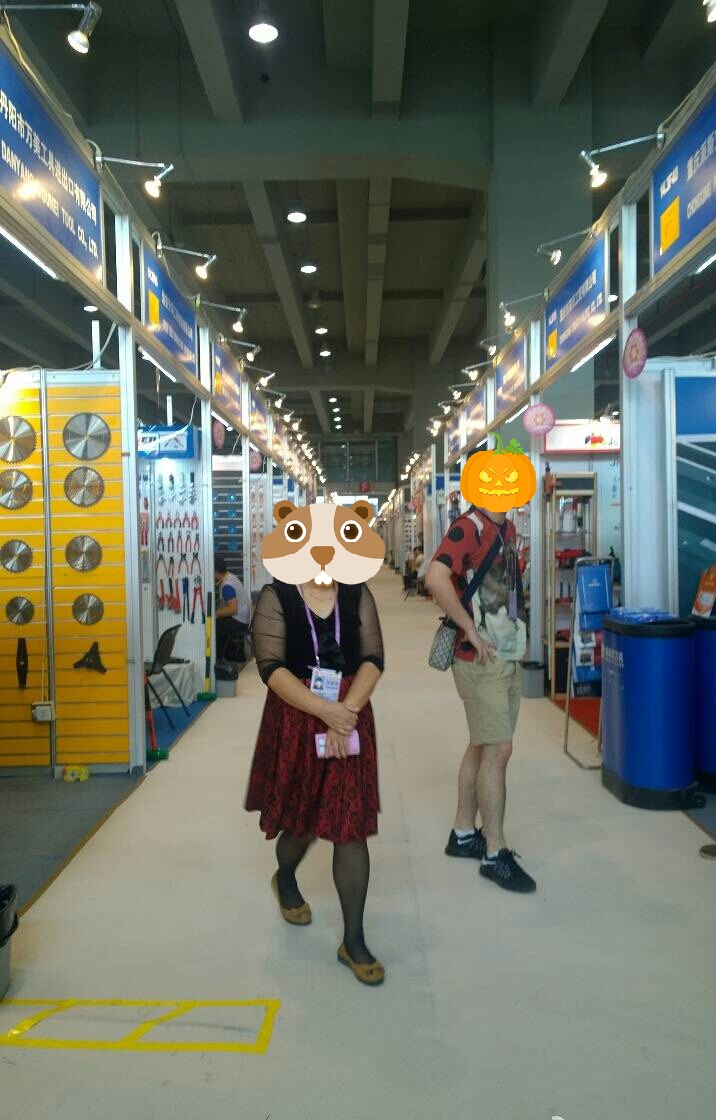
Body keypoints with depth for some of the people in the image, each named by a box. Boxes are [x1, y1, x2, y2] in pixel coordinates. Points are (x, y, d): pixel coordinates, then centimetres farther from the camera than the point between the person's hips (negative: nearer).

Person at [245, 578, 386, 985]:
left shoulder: (358, 594, 1)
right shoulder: (277, 597, -7)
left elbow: (373, 659, -4)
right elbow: (272, 667, -15)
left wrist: (346, 712, -18)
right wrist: (325, 710, -24)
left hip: (350, 719, 1)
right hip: (295, 719, -1)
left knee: (350, 828, 1)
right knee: (301, 819, 16)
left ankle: (354, 940, 13)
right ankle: (286, 881, 50)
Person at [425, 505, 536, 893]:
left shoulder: (507, 529, 11)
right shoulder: (469, 527, -16)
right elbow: (436, 579, -31)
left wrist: (514, 632, 12)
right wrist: (471, 630, -23)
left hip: (509, 656, 9)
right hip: (481, 660, -9)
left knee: (482, 746, 15)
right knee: (497, 750, -5)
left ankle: (464, 834, 27)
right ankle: (495, 854, 5)